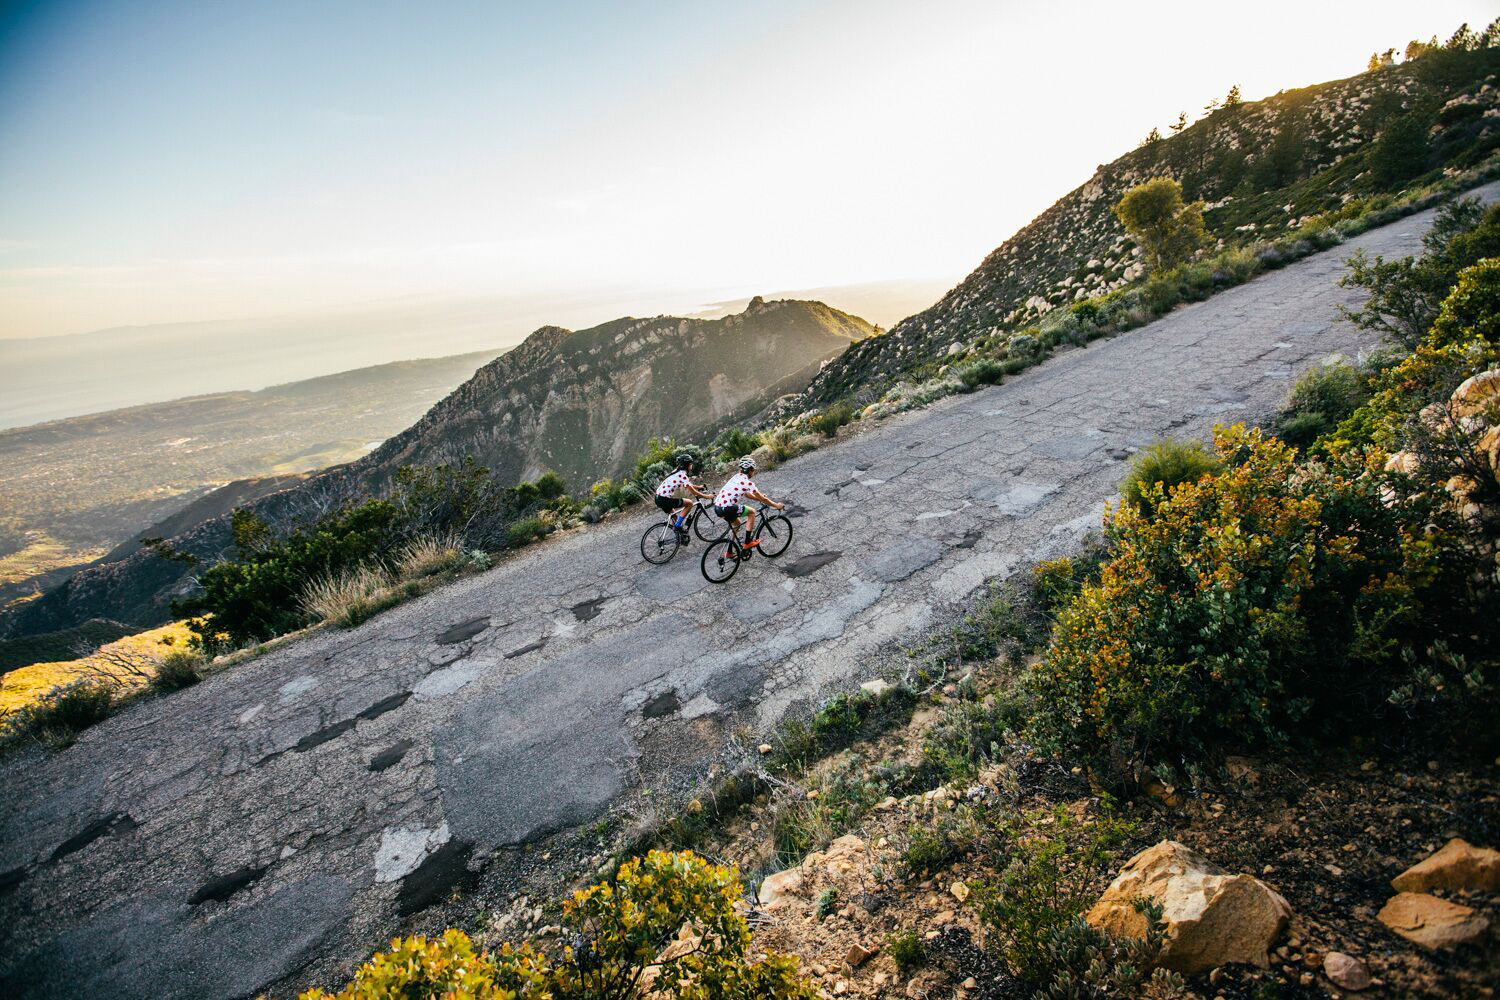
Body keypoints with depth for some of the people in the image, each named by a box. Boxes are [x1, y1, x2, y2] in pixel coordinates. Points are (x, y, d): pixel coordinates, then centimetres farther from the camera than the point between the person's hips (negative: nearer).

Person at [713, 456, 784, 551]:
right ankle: (748, 543, 9)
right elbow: (763, 499, 0)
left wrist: (759, 498, 36)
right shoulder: (747, 482, -7)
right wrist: (777, 505, 12)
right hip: (727, 508, -9)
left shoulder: (736, 477, 17)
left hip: (717, 507, 9)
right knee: (751, 512, 8)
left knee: (736, 524, 29)